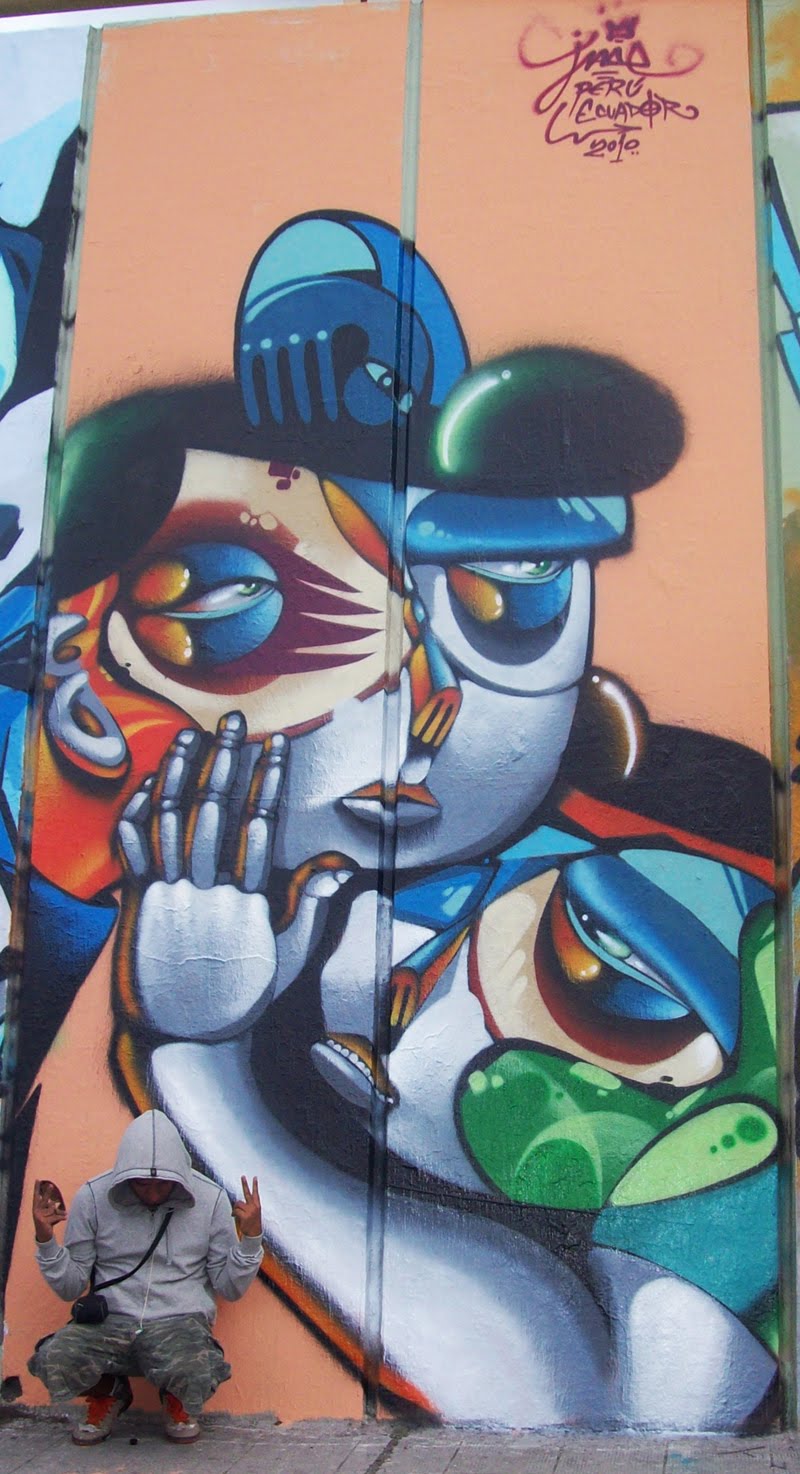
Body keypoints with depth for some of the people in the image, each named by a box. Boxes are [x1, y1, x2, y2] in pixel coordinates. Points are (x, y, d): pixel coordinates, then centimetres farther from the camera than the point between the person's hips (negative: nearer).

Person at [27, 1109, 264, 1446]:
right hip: (108, 1321, 1)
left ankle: (176, 1401, 7)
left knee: (196, 1376, -35)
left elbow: (229, 1288, 4)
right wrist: (45, 1239, -11)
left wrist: (250, 1237, -11)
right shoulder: (93, 1197, -1)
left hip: (179, 1322, -1)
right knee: (54, 1361, -30)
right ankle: (108, 1394, 9)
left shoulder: (210, 1200, -1)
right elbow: (69, 1288, 5)